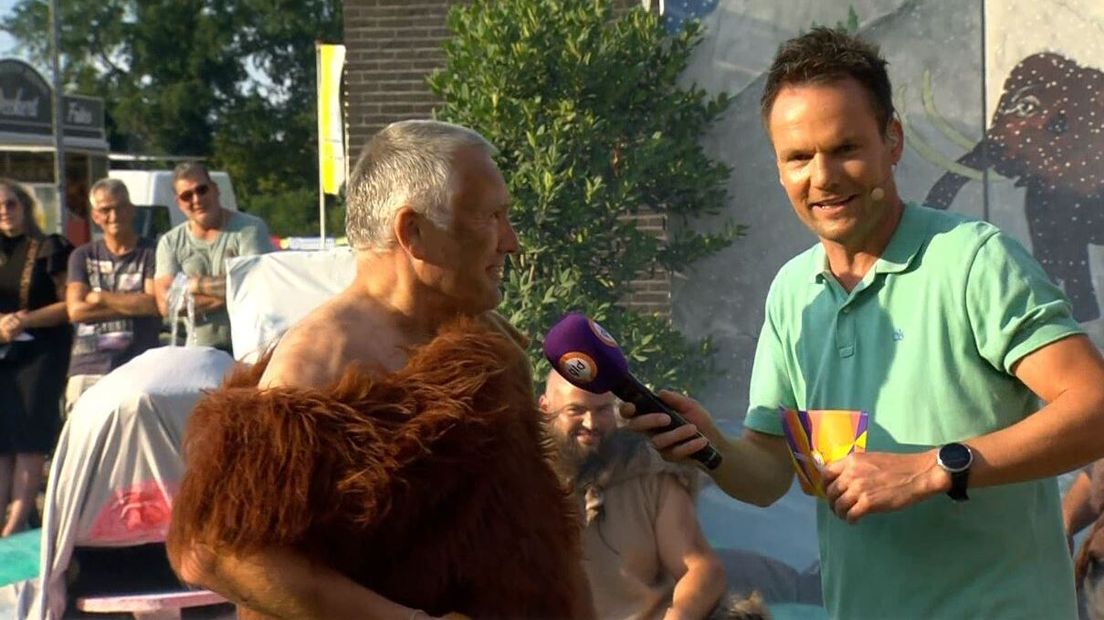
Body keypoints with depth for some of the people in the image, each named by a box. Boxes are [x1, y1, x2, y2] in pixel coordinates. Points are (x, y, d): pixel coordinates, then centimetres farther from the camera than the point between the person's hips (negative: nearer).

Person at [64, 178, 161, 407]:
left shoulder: (151, 253, 7)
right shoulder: (82, 257, 16)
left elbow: (154, 304, -7)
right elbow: (75, 310, 2)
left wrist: (101, 298, -1)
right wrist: (133, 305, -3)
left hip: (138, 369, -3)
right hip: (88, 368, 3)